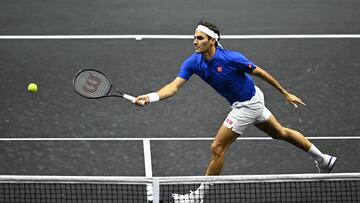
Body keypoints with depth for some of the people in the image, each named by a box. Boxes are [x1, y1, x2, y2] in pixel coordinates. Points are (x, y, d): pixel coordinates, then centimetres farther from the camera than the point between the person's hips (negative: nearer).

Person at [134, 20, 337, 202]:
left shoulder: (231, 58, -30)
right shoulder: (193, 62, -13)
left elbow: (260, 72, -18)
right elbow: (174, 86, -20)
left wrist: (286, 94, -9)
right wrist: (151, 97, -39)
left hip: (248, 105, -8)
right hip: (242, 103, 8)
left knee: (218, 148, -7)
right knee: (280, 132, 24)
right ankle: (323, 159, 40)